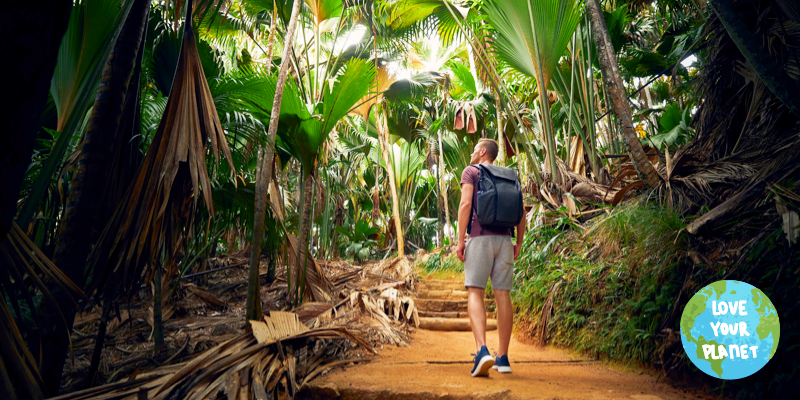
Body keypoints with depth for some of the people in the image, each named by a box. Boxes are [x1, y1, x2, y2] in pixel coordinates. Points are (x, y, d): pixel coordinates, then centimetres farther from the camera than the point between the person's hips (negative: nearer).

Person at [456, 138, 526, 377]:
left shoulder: (470, 172, 6)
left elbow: (465, 204, -9)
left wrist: (460, 240, -10)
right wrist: (518, 244, 15)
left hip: (479, 237, -4)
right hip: (504, 239, 4)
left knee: (475, 293, -7)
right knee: (502, 295, 4)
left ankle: (482, 351, -25)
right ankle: (503, 358, 7)